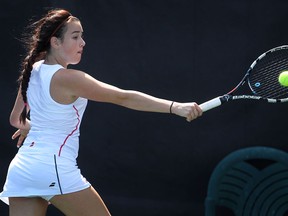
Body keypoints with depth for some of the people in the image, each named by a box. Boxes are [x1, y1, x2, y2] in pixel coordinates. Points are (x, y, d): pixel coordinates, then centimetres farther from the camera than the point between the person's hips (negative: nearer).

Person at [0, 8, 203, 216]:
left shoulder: (33, 70, 9)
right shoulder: (68, 78, -14)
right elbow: (124, 98, -20)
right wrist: (175, 107, -22)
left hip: (21, 168, 8)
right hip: (56, 169, -8)